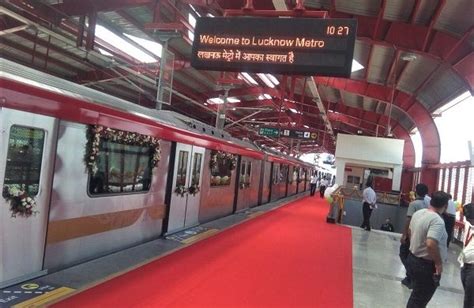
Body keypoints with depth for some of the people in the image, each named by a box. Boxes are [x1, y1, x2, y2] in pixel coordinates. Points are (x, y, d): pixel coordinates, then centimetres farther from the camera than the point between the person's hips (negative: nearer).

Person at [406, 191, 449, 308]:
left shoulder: (418, 213, 3)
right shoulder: (437, 221, -24)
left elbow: (410, 232, 17)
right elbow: (431, 244, -36)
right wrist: (438, 263, -22)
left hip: (412, 258, 9)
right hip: (426, 265, -8)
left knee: (416, 294, 24)